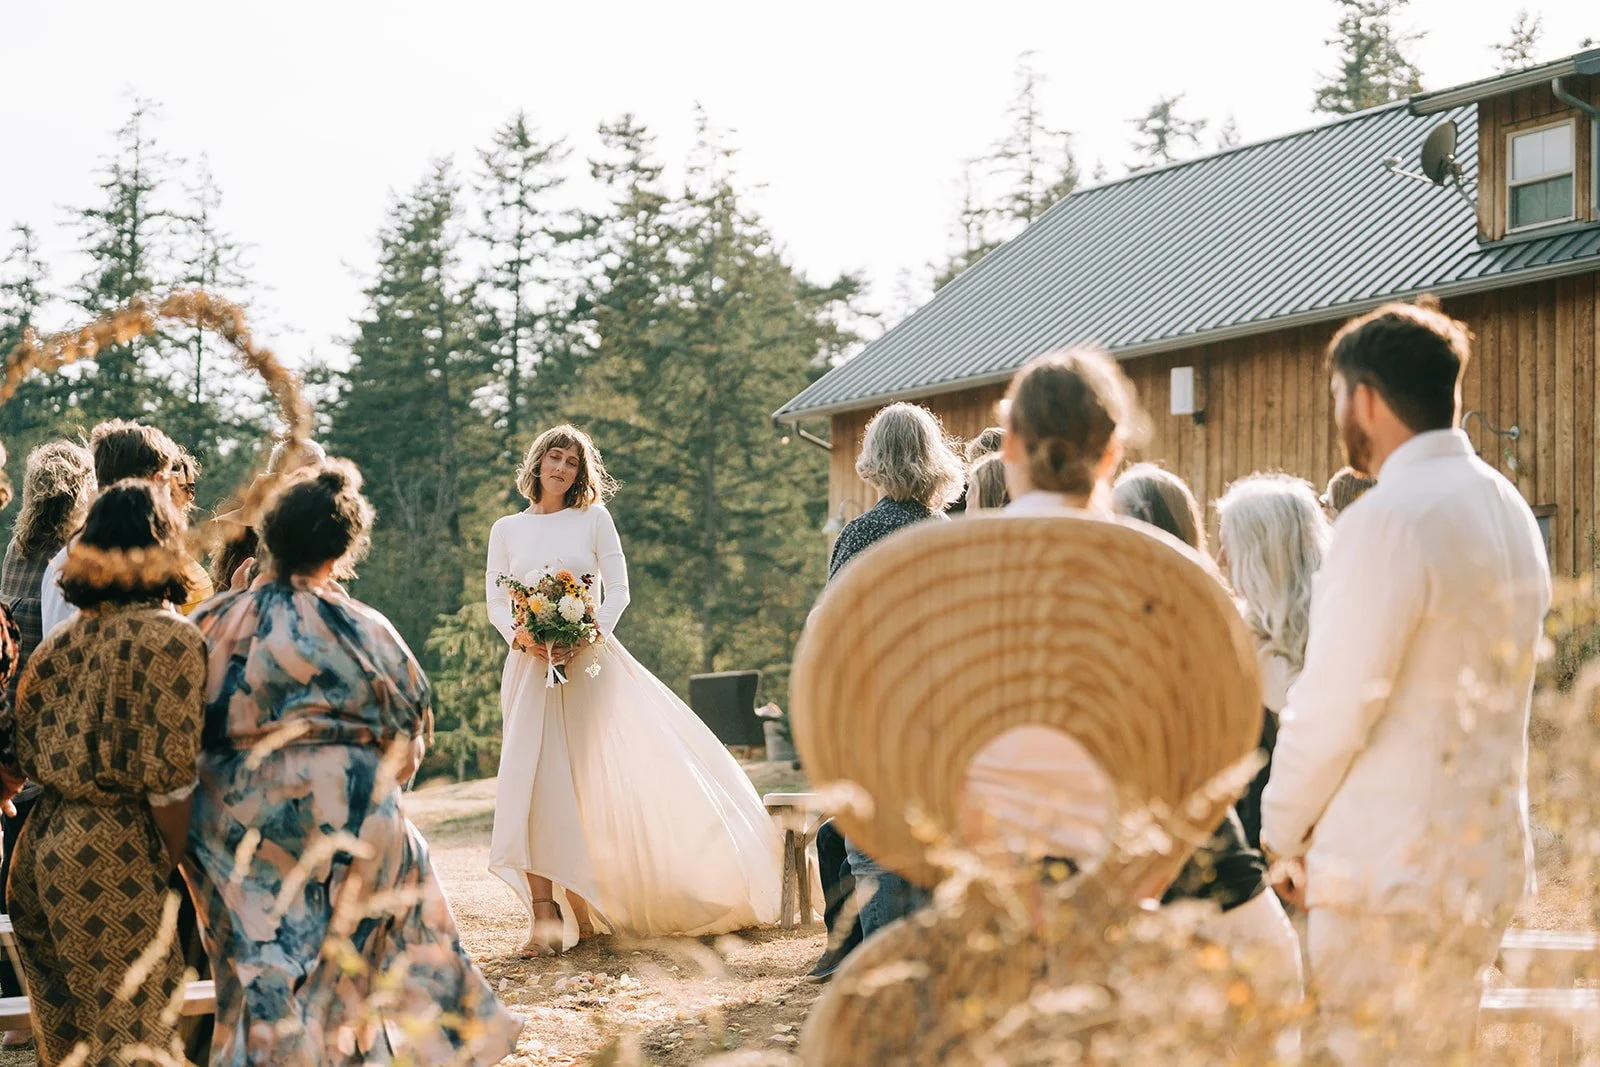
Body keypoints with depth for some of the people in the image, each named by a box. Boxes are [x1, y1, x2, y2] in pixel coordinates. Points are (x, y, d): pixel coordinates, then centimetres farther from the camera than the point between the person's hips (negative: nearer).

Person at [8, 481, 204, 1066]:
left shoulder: (60, 640, 9)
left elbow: (28, 755, 11)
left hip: (45, 843, 7)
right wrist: (174, 866, -4)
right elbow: (167, 777, -15)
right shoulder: (170, 637, -12)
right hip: (113, 858, -7)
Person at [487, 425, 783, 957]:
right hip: (531, 665, 1)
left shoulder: (593, 519, 6)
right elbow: (495, 601, 8)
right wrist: (519, 635, -12)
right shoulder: (506, 530, 11)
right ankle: (544, 910, -9)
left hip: (589, 660, -1)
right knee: (534, 778, -9)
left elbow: (618, 589, 1)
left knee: (622, 772, -2)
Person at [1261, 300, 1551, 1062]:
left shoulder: (1388, 521, -17)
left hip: (1389, 868, -8)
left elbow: (1333, 707, -17)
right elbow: (1478, 691, 12)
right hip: (1488, 856, 8)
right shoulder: (1508, 508, 10)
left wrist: (1282, 831, -3)